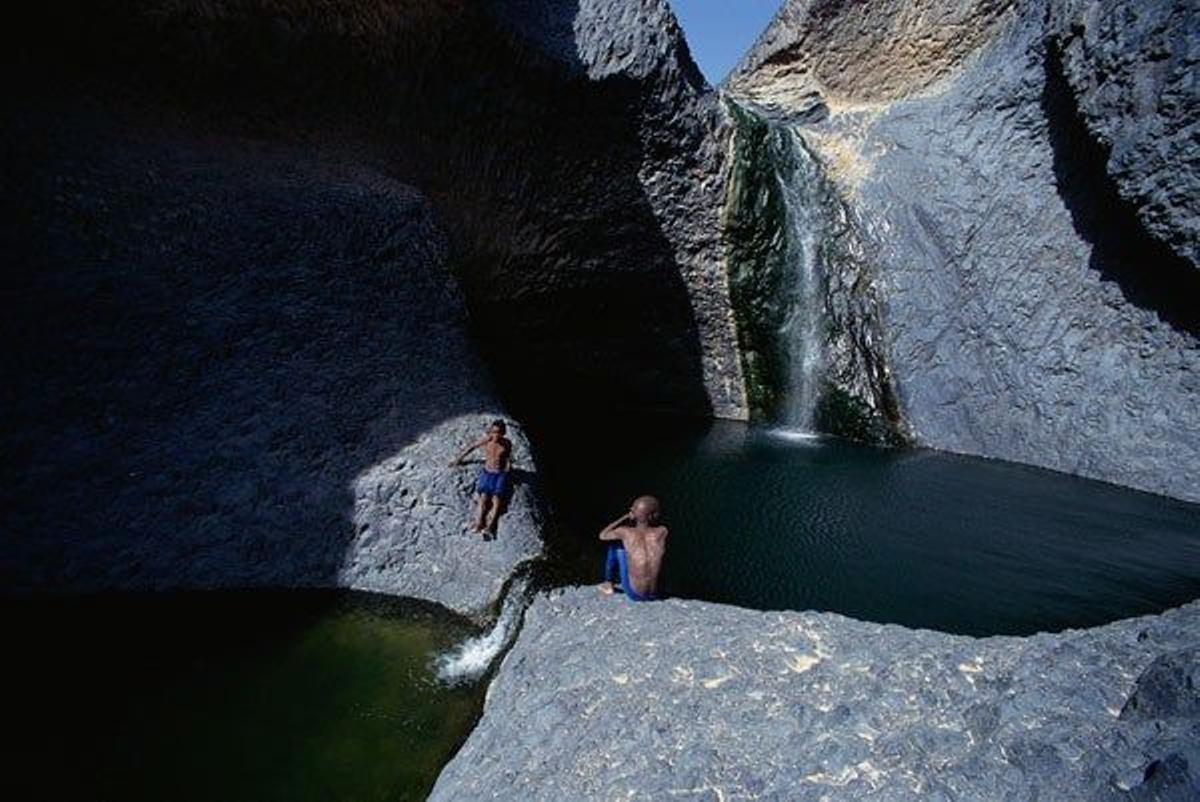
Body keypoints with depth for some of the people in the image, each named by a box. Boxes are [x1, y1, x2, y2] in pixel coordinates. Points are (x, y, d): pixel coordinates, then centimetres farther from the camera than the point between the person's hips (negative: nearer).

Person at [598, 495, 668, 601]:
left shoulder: (626, 532, -15)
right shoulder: (662, 532, -9)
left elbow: (602, 535, 5)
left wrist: (625, 517, 5)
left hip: (634, 595, -3)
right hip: (654, 595, 3)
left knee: (615, 544, 13)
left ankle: (608, 584, 30)